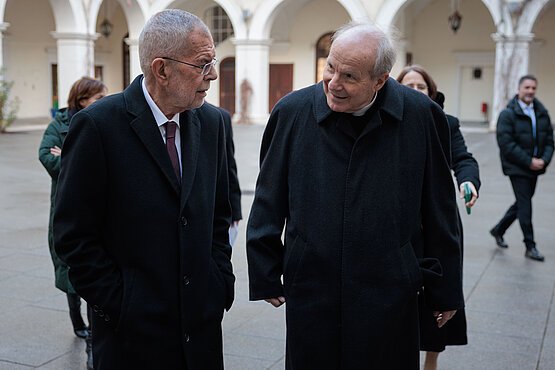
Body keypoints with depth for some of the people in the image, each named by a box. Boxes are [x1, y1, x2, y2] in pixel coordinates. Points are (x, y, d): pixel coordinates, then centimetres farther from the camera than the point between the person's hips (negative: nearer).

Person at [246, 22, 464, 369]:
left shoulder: (421, 115, -5)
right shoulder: (292, 112, -3)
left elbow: (441, 212, 3)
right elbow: (269, 203, 5)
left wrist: (446, 290, 7)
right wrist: (265, 277, 6)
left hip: (390, 299, 0)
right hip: (309, 298, 1)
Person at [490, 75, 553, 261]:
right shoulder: (508, 114, -10)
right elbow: (506, 144, -16)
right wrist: (529, 161, -18)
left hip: (534, 168, 6)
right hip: (516, 168, -6)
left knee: (522, 203, 15)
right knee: (525, 205, -5)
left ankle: (498, 230, 34)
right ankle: (530, 247, 4)